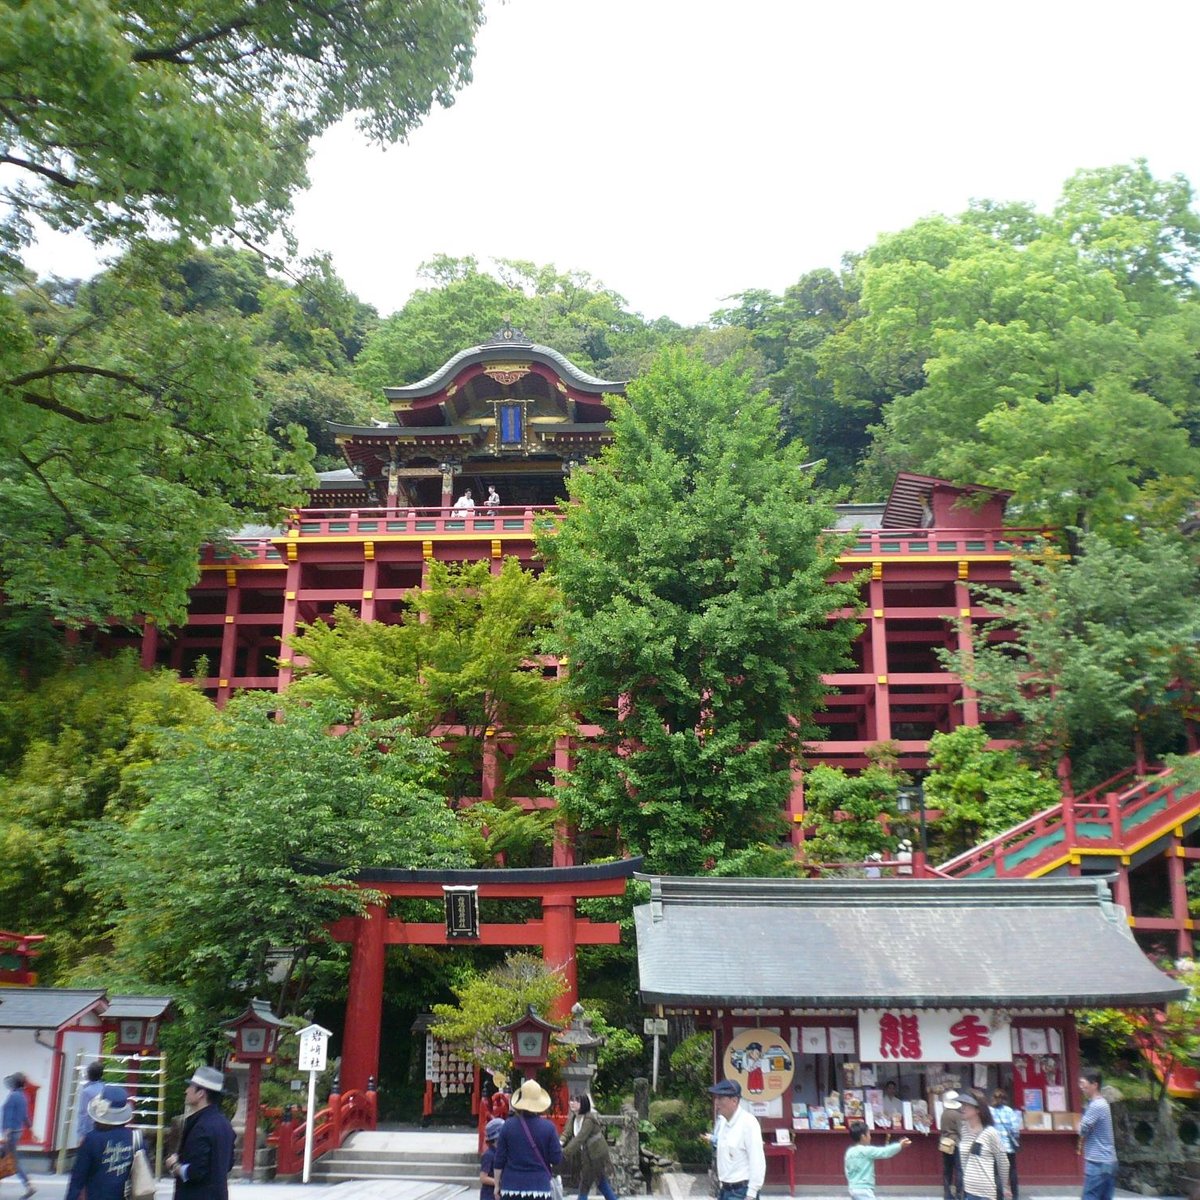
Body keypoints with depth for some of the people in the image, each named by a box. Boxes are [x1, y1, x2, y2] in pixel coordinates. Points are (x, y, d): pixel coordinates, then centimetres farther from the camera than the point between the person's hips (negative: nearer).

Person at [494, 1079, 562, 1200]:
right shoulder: (548, 1127, -5)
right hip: (539, 1185, -1)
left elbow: (499, 1160, 0)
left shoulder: (508, 1125, -3)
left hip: (512, 1186, 1)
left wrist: (497, 1185, 12)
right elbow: (557, 1158, -3)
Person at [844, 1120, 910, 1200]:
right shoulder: (866, 1151, -14)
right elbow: (884, 1152, -10)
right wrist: (900, 1145, 0)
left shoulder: (849, 1152, 11)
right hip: (864, 1190, -9)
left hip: (854, 1189, 9)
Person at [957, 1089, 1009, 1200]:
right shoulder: (964, 1131, 5)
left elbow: (1003, 1161, -5)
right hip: (970, 1189, 6)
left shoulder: (989, 1132, -13)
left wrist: (1004, 1187, 3)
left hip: (988, 1190, -6)